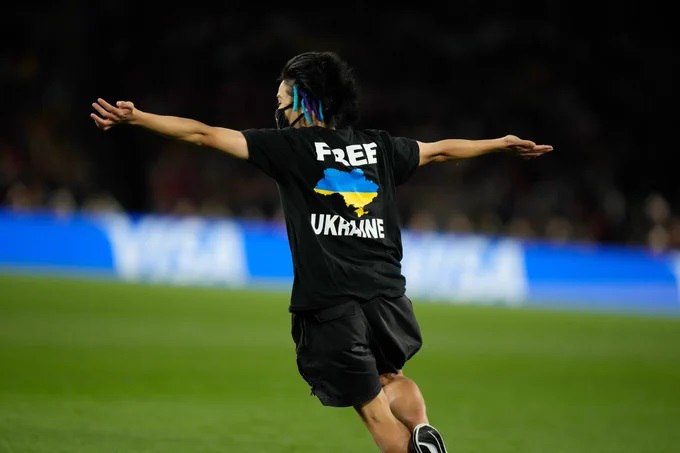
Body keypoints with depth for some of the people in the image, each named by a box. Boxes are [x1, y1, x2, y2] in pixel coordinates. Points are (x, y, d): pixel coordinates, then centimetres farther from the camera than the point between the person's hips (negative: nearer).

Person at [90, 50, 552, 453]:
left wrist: (134, 116, -2)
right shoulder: (379, 147, 11)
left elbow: (204, 134, -4)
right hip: (386, 294, 4)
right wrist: (501, 143, 43)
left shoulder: (291, 146, -1)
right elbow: (441, 150, 27)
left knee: (374, 407, 4)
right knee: (392, 377, 27)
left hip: (329, 306, -4)